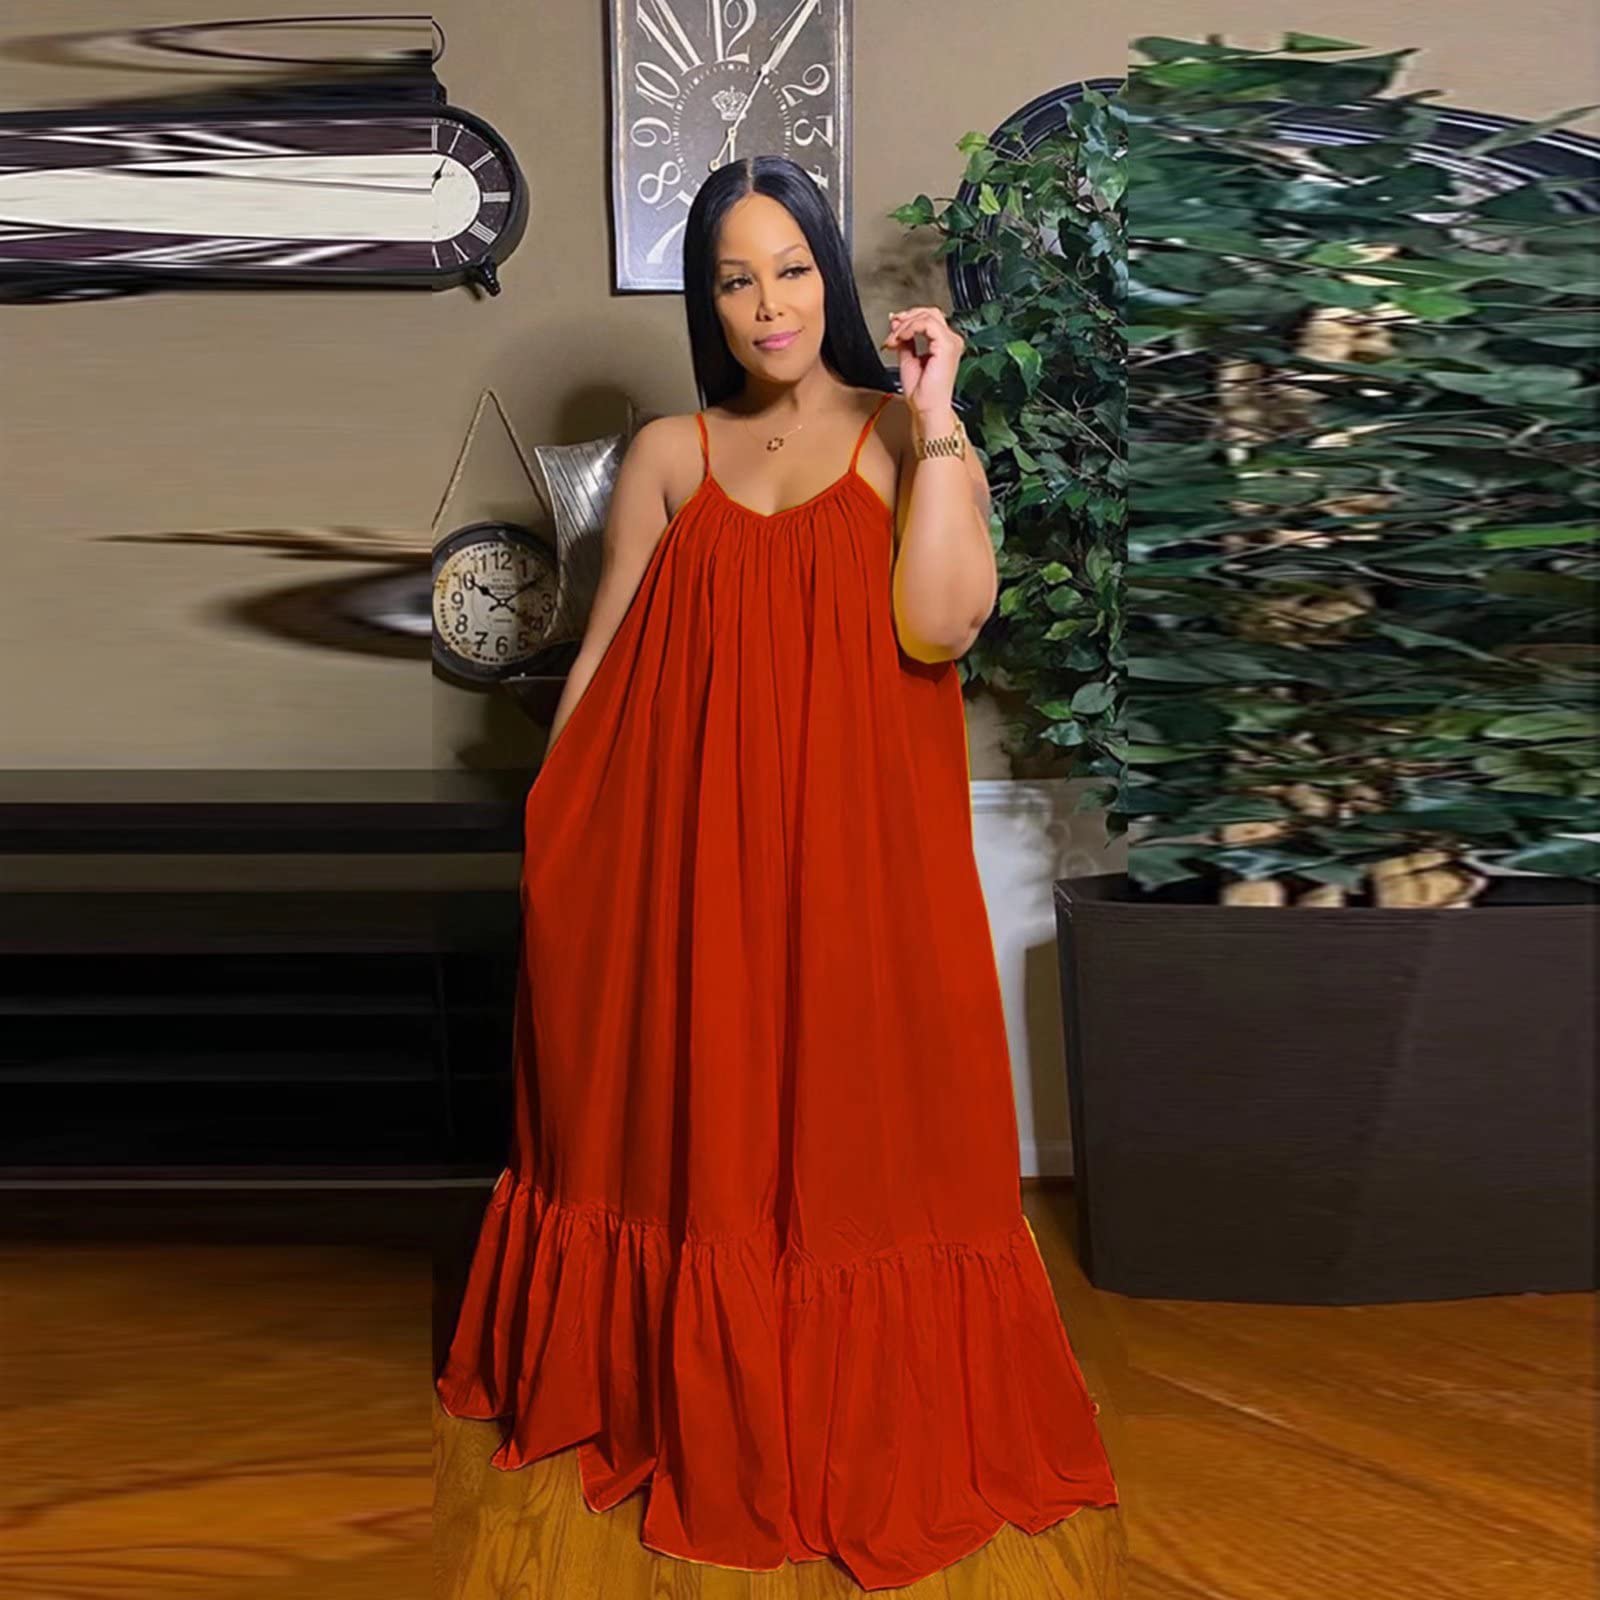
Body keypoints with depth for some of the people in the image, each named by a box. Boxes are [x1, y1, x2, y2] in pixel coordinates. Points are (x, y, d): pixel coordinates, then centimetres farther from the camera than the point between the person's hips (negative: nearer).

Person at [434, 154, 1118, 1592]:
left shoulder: (909, 438, 3)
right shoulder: (668, 456, 8)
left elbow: (942, 624, -14)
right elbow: (602, 662, 9)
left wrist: (935, 423, -13)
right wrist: (557, 836, 6)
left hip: (857, 851, -2)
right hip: (687, 852, 2)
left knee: (856, 1128, 4)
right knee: (697, 1134, 11)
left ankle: (873, 1433, 24)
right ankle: (690, 1403, 33)